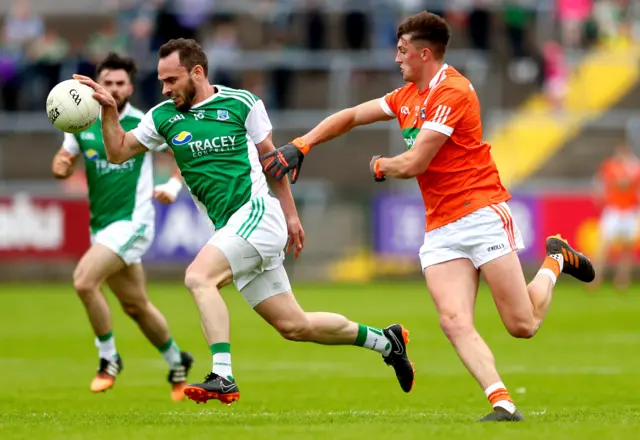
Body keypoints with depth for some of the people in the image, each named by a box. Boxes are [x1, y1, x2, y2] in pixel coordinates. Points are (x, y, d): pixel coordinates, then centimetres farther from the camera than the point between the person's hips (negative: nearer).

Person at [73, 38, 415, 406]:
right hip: (230, 226, 6)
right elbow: (118, 152, 12)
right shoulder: (163, 117, 8)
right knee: (294, 325, 7)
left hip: (257, 213, -6)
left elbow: (270, 155, 7)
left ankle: (223, 378, -31)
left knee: (199, 276, -26)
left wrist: (291, 215, 11)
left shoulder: (242, 103, -2)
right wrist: (109, 110, -4)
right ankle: (386, 341, 25)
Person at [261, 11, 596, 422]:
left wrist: (380, 166, 6)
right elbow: (353, 116, 25)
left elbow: (412, 164, -15)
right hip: (441, 229, 7)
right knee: (455, 322, -17)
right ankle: (503, 404, -23)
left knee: (522, 325, -5)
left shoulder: (453, 92, -13)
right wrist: (300, 145, 15)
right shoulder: (408, 96, 16)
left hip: (481, 214, -7)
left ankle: (555, 261, 23)